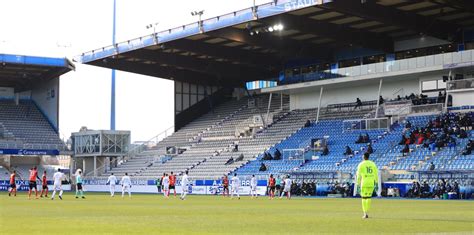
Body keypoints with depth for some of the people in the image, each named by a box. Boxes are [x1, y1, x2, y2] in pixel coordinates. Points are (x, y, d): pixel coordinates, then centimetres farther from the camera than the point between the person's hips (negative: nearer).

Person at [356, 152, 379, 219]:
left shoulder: (361, 165, -2)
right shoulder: (373, 164, 9)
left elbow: (359, 175, -5)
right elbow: (376, 174, 8)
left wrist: (358, 184, 0)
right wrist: (376, 183, 13)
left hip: (364, 183, -3)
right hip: (371, 183, 3)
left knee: (364, 198, 1)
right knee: (369, 197, 14)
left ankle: (365, 213, -8)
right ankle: (366, 212, 15)